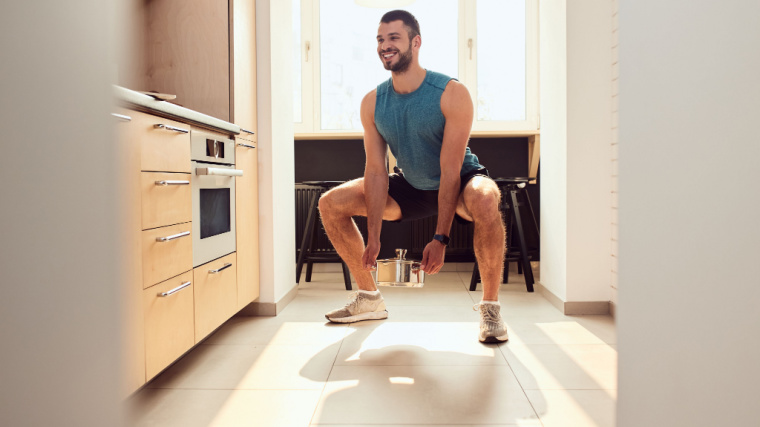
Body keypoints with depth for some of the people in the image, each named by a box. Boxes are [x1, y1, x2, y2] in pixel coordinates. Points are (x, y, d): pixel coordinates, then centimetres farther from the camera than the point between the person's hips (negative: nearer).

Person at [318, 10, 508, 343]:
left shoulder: (452, 94, -23)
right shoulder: (373, 103, -10)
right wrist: (373, 239, -15)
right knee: (331, 203, -4)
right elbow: (376, 170, -11)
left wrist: (440, 239, -29)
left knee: (484, 200, -41)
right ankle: (369, 299, 8)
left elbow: (450, 172, -26)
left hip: (461, 182, -5)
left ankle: (490, 307, -20)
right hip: (411, 187, 5)